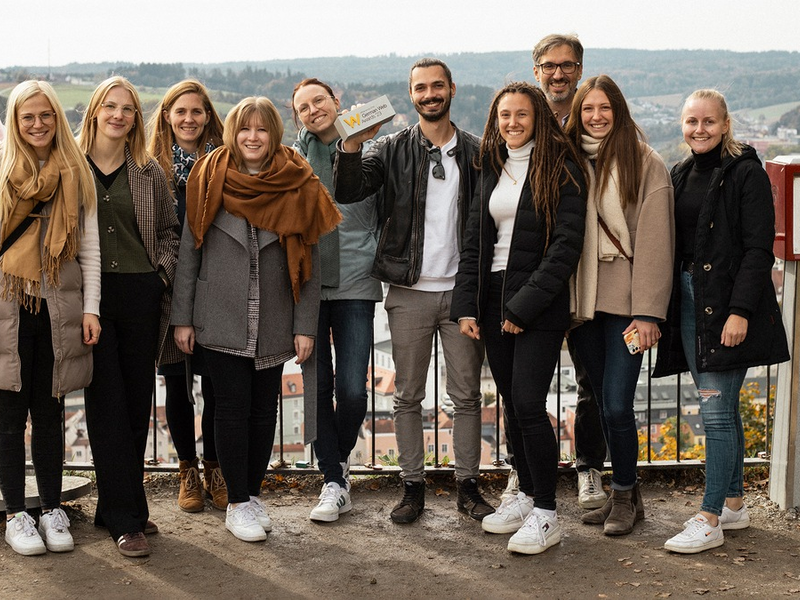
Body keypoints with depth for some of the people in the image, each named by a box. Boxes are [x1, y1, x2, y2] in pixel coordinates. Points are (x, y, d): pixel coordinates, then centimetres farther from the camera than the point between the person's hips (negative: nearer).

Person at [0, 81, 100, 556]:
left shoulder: (77, 174, 7)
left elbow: (90, 246, 6)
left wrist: (91, 307, -1)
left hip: (59, 308, 1)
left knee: (49, 415, 9)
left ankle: (53, 511, 18)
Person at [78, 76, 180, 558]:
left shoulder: (150, 173, 9)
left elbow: (170, 230, 16)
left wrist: (163, 272, 1)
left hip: (141, 294, 3)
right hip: (91, 296, -2)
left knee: (139, 403, 7)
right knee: (107, 405, -3)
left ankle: (118, 504, 21)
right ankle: (126, 518, 2)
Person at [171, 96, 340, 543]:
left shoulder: (299, 186, 0)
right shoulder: (211, 179, -1)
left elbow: (309, 261, 1)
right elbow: (189, 250, 2)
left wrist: (305, 325, -2)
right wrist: (183, 317, 0)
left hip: (274, 321, 2)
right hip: (221, 318, -1)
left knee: (265, 408, 8)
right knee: (234, 406, -2)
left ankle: (253, 493, 23)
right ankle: (237, 503, 9)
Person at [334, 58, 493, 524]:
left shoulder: (477, 152, 6)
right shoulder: (393, 149, 3)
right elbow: (347, 192, -9)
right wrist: (352, 143, -27)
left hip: (462, 290, 1)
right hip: (409, 292, 0)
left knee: (467, 395, 7)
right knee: (408, 396, 7)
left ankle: (469, 485, 19)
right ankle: (413, 486, 17)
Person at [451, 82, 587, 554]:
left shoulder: (560, 169, -6)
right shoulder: (493, 169, 13)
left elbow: (567, 245, -12)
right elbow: (475, 240, 14)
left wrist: (524, 304, -16)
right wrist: (466, 303, 5)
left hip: (539, 305, -6)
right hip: (494, 299, 6)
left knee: (529, 404, -11)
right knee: (512, 404, 11)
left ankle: (546, 514, 1)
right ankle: (527, 494, 25)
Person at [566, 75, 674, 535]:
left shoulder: (646, 164, -3)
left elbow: (655, 241, -8)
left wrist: (648, 311, -13)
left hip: (624, 301, -5)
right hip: (583, 302, 5)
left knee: (617, 405, -8)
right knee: (604, 405, 11)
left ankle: (624, 498, 11)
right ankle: (626, 494, 24)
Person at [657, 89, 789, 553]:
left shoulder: (746, 174, -8)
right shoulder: (681, 175, 14)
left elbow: (759, 249, -13)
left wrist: (740, 311, -20)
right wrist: (661, 310, 10)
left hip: (728, 305, -7)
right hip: (689, 301, 7)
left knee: (716, 410, -7)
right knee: (723, 407, 14)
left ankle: (710, 520, -2)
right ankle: (735, 503, 25)